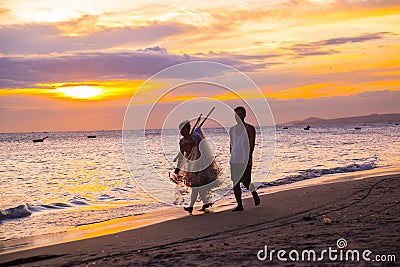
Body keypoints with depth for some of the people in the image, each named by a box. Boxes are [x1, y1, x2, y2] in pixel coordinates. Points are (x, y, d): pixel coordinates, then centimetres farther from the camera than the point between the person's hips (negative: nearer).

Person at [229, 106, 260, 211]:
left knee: (246, 182, -4)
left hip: (245, 160, -5)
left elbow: (251, 144, -10)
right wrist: (231, 158, 15)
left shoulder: (249, 128, -4)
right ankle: (239, 205, 8)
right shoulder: (232, 130, 13)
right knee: (235, 183, 2)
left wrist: (248, 158, -20)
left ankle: (255, 195, 24)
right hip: (234, 160, 5)